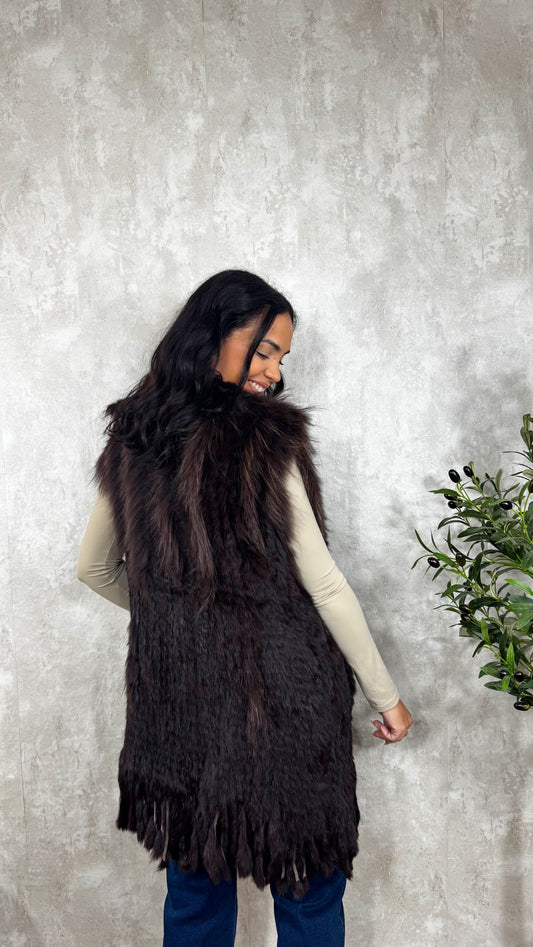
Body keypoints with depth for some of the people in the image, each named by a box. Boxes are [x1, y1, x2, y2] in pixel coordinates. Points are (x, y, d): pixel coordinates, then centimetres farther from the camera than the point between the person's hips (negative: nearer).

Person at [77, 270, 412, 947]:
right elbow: (324, 585, -14)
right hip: (279, 699, -5)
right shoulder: (266, 442, -17)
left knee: (194, 881, 23)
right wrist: (385, 696, -3)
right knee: (308, 881, 16)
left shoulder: (130, 441, 0)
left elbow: (94, 569, 10)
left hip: (174, 698, 5)